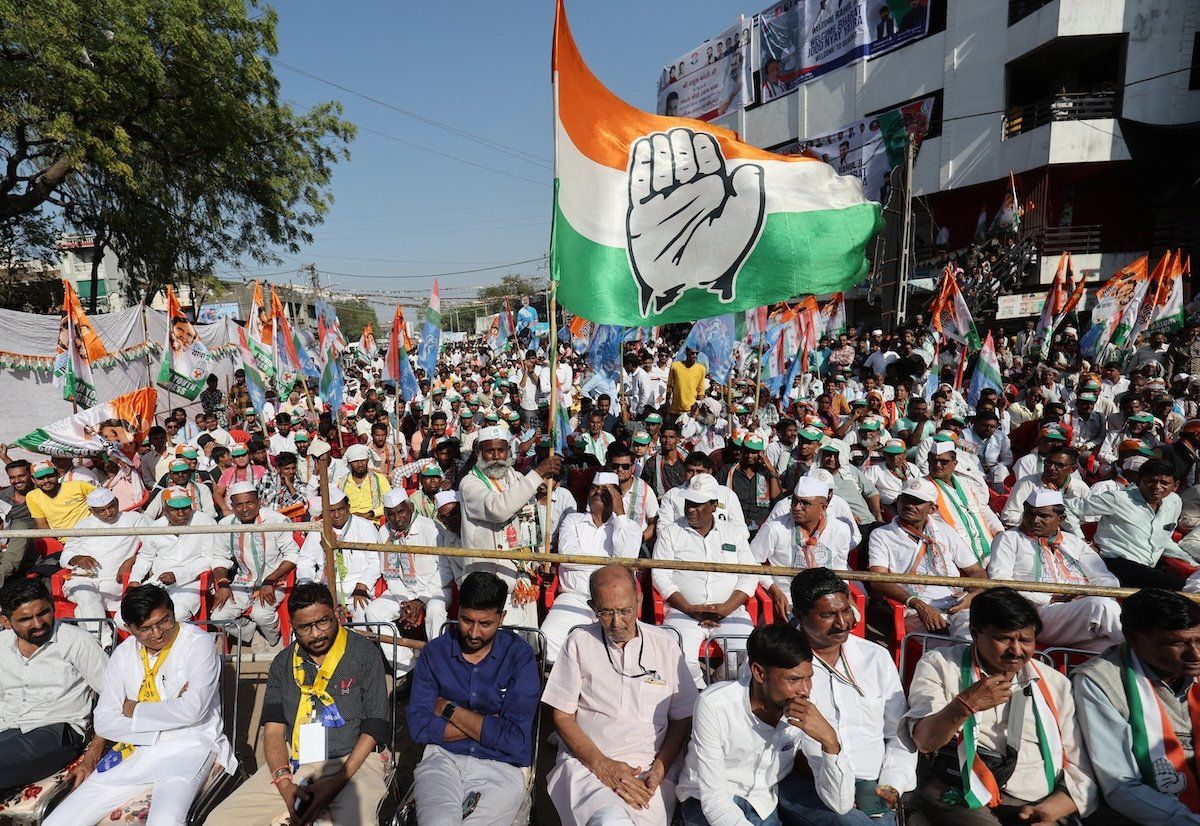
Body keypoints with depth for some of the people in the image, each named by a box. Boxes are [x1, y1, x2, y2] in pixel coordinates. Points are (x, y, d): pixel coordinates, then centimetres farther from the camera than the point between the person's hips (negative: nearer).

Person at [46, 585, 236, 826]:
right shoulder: (122, 654, 7)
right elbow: (103, 722, 2)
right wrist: (168, 712, -11)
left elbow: (191, 711, -20)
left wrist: (133, 710, -6)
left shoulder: (198, 643, -9)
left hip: (189, 749, -6)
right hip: (135, 750, 6)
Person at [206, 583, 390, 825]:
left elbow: (375, 726, -6)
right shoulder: (283, 663, 10)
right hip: (294, 762, 4)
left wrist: (337, 782, -16)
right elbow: (273, 728, 5)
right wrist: (283, 782, -13)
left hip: (353, 760, -4)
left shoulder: (364, 653, -3)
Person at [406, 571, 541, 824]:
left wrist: (449, 709, -6)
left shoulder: (520, 656, -4)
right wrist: (491, 724, -10)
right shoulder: (434, 653, 3)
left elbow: (516, 739, -12)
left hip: (500, 767, 0)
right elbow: (419, 727, -5)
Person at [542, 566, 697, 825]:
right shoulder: (580, 642, 5)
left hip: (651, 768, 2)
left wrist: (659, 769, -6)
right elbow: (562, 716, 4)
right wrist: (602, 765, -9)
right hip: (586, 763, -1)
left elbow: (682, 719, 10)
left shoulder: (665, 644, 8)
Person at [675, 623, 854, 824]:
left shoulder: (807, 712, -14)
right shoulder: (713, 706, -26)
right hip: (708, 805, -4)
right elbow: (714, 800, -21)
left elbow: (841, 805, -13)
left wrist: (829, 739, -29)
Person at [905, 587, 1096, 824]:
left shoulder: (1056, 684, 16)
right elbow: (925, 741, -3)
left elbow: (1080, 774, 12)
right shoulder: (938, 665, 7)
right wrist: (966, 704, -20)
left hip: (1034, 806, 3)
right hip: (958, 792, -2)